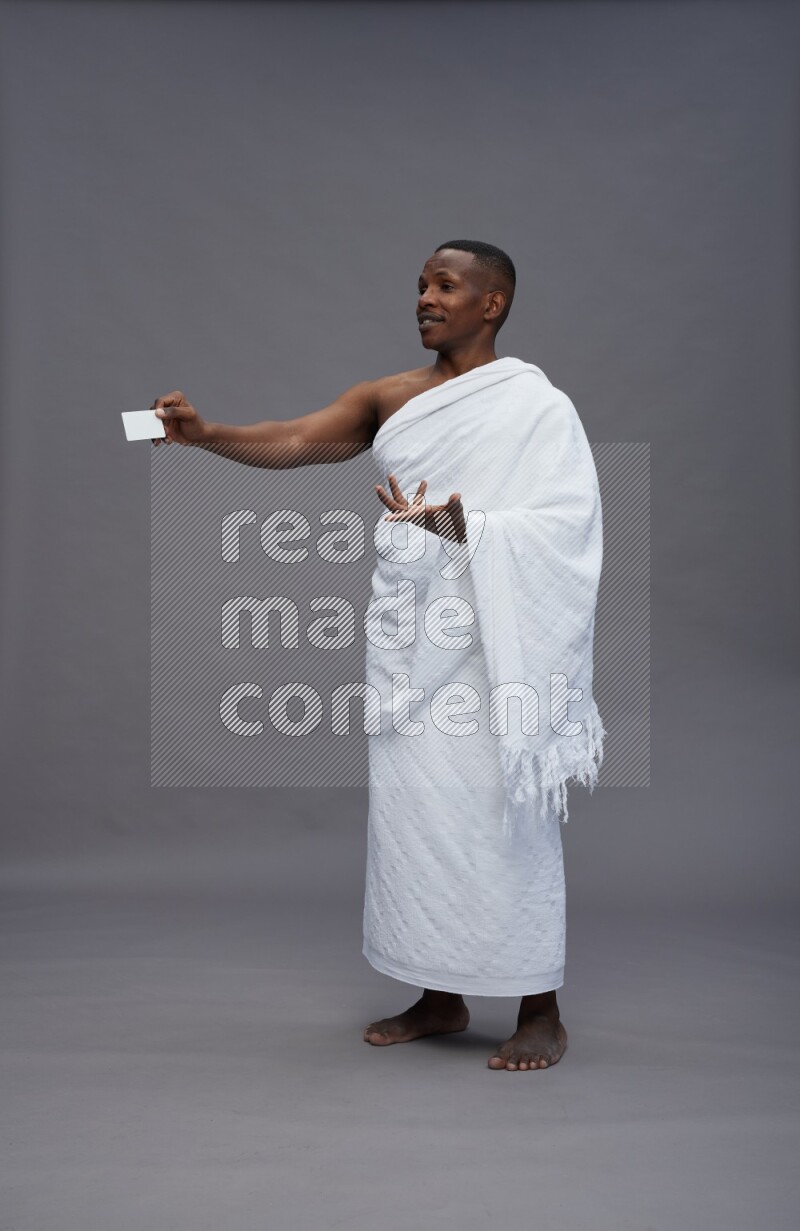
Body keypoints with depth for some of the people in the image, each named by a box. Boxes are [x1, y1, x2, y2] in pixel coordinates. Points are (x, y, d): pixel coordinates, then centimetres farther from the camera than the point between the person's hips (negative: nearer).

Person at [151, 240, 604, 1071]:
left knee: (503, 812, -2)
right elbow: (294, 442, -4)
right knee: (413, 807, 9)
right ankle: (441, 996, 24)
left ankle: (540, 1012, 13)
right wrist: (205, 434, -20)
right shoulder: (389, 399, 10)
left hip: (491, 639, -5)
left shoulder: (535, 404, -3)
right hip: (407, 637, 6)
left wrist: (464, 528, -27)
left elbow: (561, 519, -14)